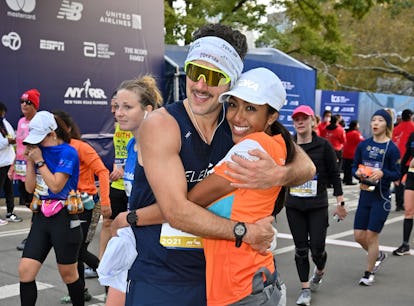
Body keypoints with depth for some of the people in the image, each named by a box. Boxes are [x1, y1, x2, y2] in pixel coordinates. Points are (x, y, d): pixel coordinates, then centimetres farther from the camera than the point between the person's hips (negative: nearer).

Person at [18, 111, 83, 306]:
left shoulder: (68, 153, -11)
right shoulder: (41, 151, 7)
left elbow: (55, 185, -19)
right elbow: (30, 188, 8)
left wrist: (39, 161, -14)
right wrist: (30, 160, -1)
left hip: (64, 218, -6)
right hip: (41, 217, 6)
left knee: (67, 274, 8)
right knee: (25, 271, -2)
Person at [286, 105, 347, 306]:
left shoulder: (323, 145, -6)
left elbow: (334, 175, -1)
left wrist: (340, 202, -1)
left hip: (318, 206, -2)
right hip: (293, 206, 2)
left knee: (317, 248, 0)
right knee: (300, 248, 6)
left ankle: (319, 271, 34)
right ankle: (305, 289, 20)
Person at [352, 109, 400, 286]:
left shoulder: (392, 148, -9)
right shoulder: (363, 145, 4)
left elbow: (397, 174, -9)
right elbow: (354, 166, 9)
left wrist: (382, 173, -27)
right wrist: (358, 173, -12)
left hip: (381, 197, -5)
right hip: (365, 194, 5)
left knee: (371, 236, -1)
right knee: (359, 236, 8)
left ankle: (369, 273, 18)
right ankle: (378, 255, 39)